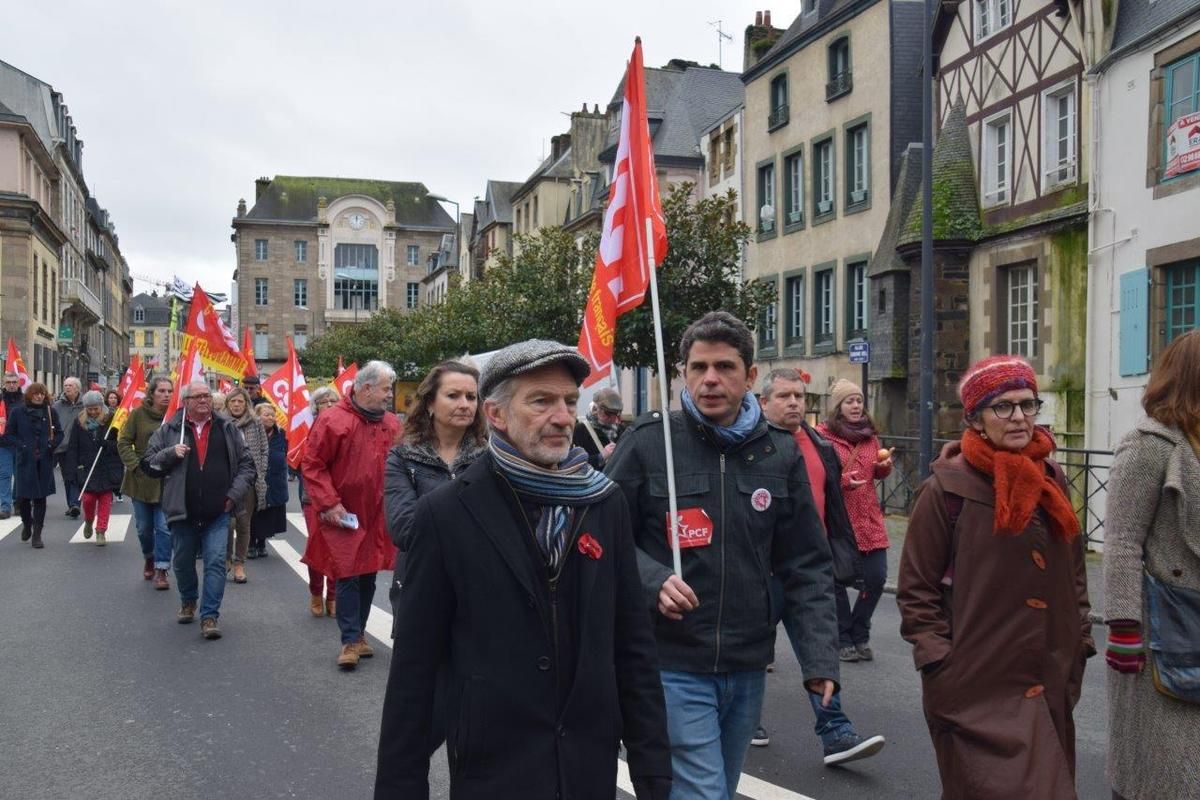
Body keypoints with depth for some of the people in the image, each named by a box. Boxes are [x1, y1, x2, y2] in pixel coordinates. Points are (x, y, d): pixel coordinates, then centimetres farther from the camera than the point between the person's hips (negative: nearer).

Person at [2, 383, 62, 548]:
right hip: (25, 461, -1)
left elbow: (59, 433, 12)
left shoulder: (51, 412, 3)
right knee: (22, 497, 0)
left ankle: (37, 534, 10)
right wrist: (21, 446, -12)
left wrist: (53, 444, -6)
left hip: (44, 462, 1)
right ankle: (27, 523, 31)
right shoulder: (18, 412, 0)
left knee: (40, 497, 2)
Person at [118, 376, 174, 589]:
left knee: (164, 527, -4)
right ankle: (149, 557, 40)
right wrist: (136, 465, -11)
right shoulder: (138, 414, -4)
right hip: (141, 479, 1)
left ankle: (161, 570, 5)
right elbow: (123, 442, -1)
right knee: (144, 527, 14)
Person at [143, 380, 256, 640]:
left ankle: (210, 616, -3)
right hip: (182, 511, 1)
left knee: (216, 562, -8)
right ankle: (188, 601, 41)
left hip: (217, 513, -1)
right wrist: (171, 453, -13)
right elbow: (148, 464, 4)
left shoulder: (228, 430, 5)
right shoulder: (169, 430, 2)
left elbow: (246, 464, 9)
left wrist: (234, 494, -2)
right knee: (183, 562, 16)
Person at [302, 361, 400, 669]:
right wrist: (329, 504, -15)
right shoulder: (333, 421, -11)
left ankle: (358, 633, 26)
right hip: (344, 517, -5)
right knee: (348, 576, -4)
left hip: (378, 517, 5)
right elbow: (312, 465, -10)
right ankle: (351, 640, 5)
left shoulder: (392, 424, 6)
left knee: (368, 577, 12)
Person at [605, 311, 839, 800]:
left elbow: (807, 567, 5)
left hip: (747, 669, 5)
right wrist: (652, 579, -20)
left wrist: (820, 658, -3)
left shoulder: (780, 453, 3)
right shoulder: (648, 442, -7)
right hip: (673, 666, -4)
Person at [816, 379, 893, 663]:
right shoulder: (823, 435, -9)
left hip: (869, 520, 5)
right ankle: (843, 639, 21)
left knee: (877, 577, 2)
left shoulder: (870, 434, 11)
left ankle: (859, 635, 22)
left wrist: (885, 466, 2)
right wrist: (842, 481, -21)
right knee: (837, 581, 5)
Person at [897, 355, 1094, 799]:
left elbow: (1073, 572, 17)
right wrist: (939, 660, -13)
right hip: (978, 684, -6)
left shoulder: (1051, 479, 7)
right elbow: (916, 588, -9)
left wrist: (1078, 642, 12)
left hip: (1049, 682, 6)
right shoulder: (948, 487, -12)